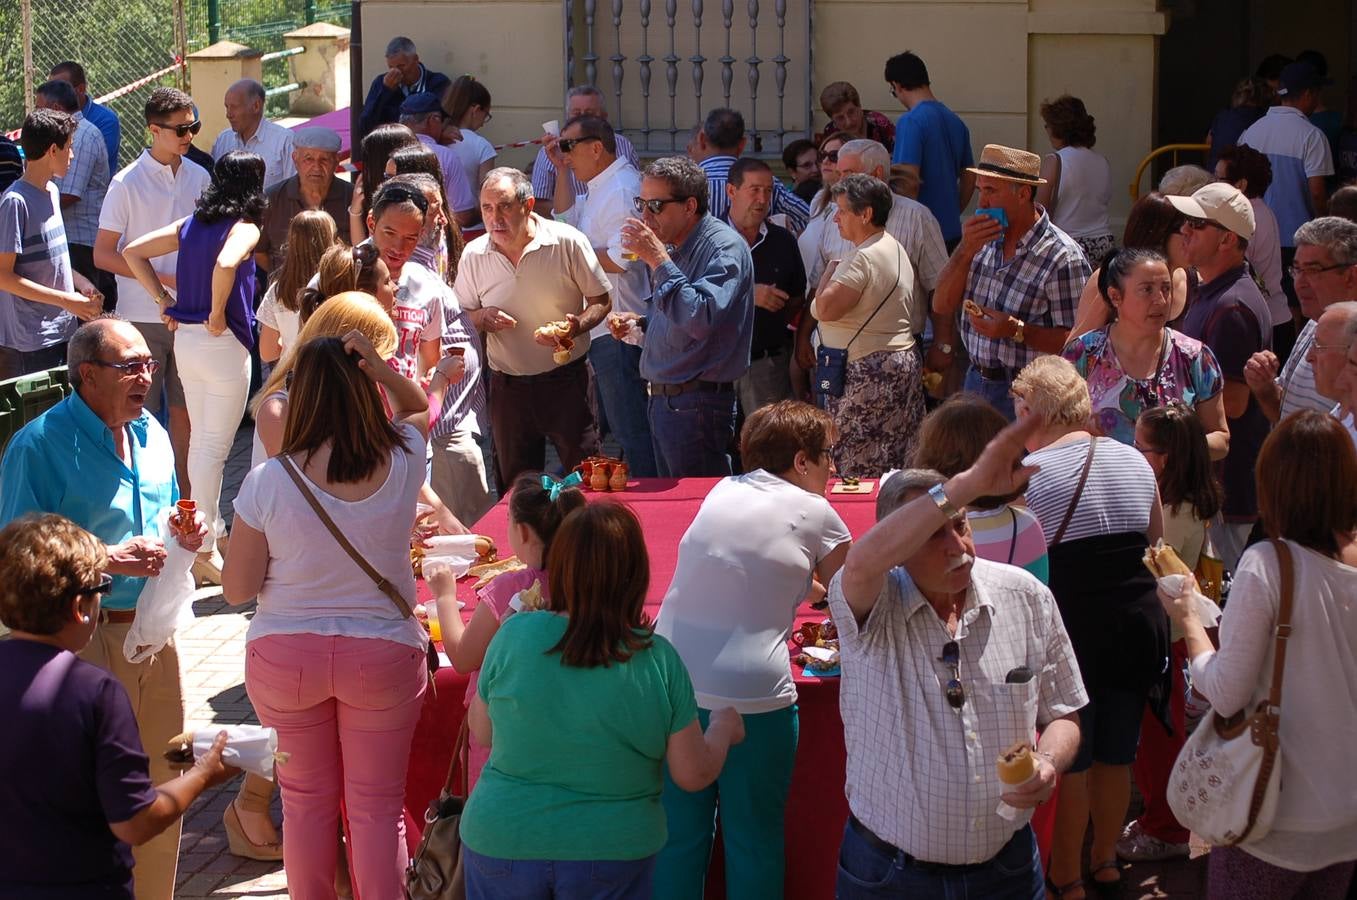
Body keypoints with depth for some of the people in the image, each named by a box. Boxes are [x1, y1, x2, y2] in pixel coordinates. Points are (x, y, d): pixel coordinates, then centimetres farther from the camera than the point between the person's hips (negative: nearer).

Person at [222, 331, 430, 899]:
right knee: (378, 804, 10)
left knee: (306, 800, 15)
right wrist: (380, 368, -5)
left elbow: (237, 590, -7)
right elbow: (419, 407, 13)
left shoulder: (266, 483, -16)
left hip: (285, 657, 0)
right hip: (383, 654, 0)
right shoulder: (402, 463, -11)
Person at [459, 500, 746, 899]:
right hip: (611, 852, -1)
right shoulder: (659, 660, -12)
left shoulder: (515, 634, -13)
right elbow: (694, 774, -6)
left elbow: (481, 734, 2)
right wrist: (723, 728, 15)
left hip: (504, 841, 1)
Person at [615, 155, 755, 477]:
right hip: (663, 399, 10)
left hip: (696, 401, -10)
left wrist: (659, 261, -27)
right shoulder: (676, 248, 14)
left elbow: (700, 320, -30)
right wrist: (638, 324, 9)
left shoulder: (724, 247, -15)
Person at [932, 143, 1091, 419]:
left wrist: (1016, 331, -27)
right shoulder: (984, 241, 5)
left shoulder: (1063, 258, -15)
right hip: (977, 382, 6)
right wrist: (966, 250, -10)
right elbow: (942, 306, 2)